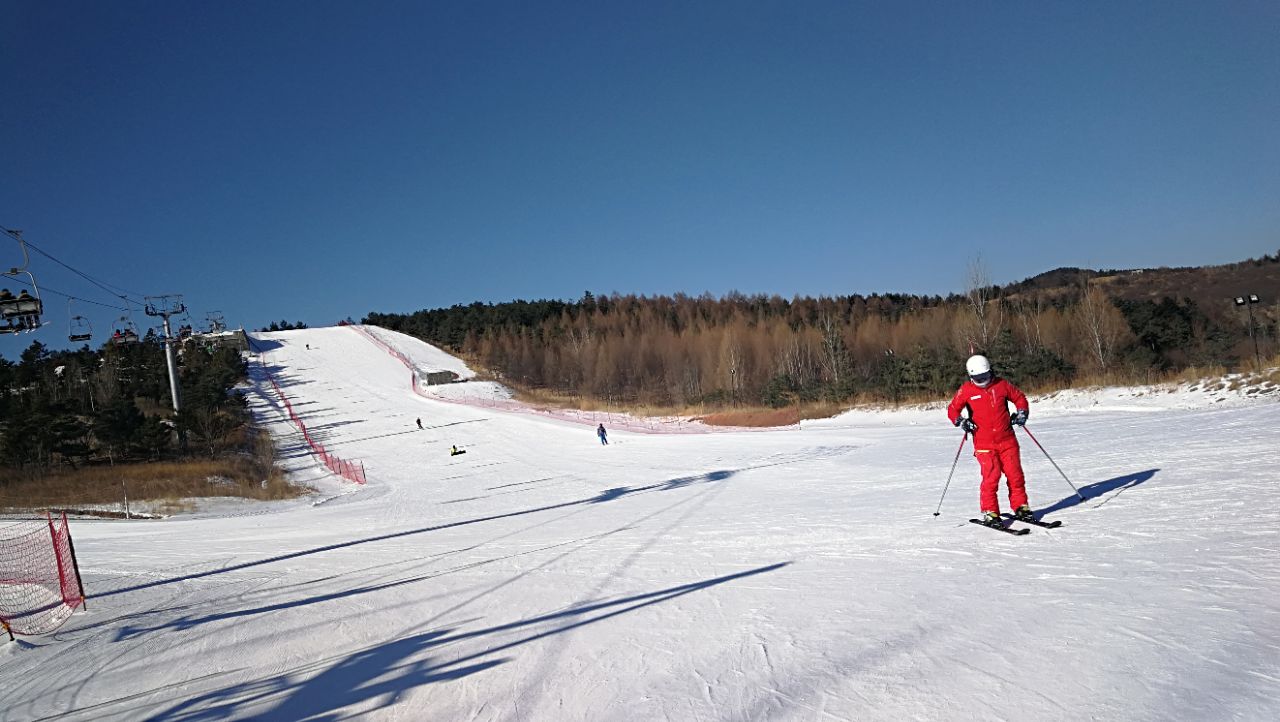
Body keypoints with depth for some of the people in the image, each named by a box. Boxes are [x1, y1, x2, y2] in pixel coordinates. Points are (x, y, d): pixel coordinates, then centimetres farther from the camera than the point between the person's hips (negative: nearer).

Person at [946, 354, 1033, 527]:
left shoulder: (1001, 385, 4)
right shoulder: (966, 390, -1)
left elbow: (1019, 397, 18)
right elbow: (952, 409, 5)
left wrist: (1021, 412, 2)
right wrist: (961, 421, -12)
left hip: (1007, 440, 3)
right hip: (984, 443, -3)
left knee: (1015, 474, 4)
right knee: (991, 476, -12)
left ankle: (1020, 507, 22)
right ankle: (989, 513, -2)